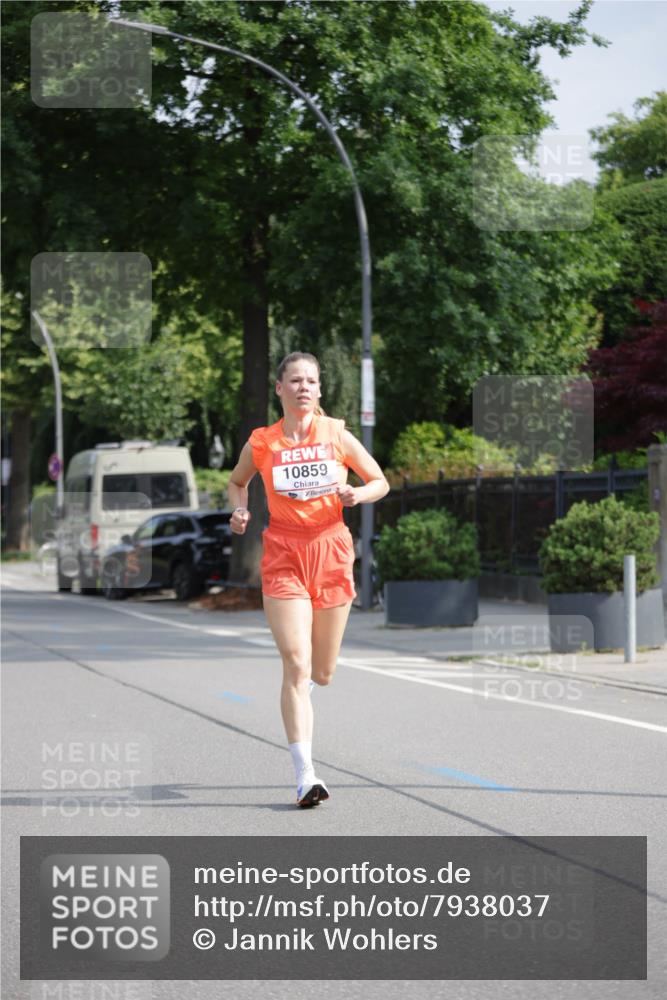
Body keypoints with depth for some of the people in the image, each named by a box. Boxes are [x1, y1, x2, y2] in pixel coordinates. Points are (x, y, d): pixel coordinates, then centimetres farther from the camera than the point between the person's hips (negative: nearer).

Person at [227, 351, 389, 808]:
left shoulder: (337, 435, 1)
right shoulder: (261, 443, 0)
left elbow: (381, 482, 10)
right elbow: (237, 482, 19)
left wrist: (357, 495, -11)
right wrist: (241, 511, -1)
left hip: (332, 552, 2)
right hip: (283, 555, -2)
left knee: (323, 673, 9)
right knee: (296, 665, -15)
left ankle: (306, 683, 50)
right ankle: (305, 774, -16)